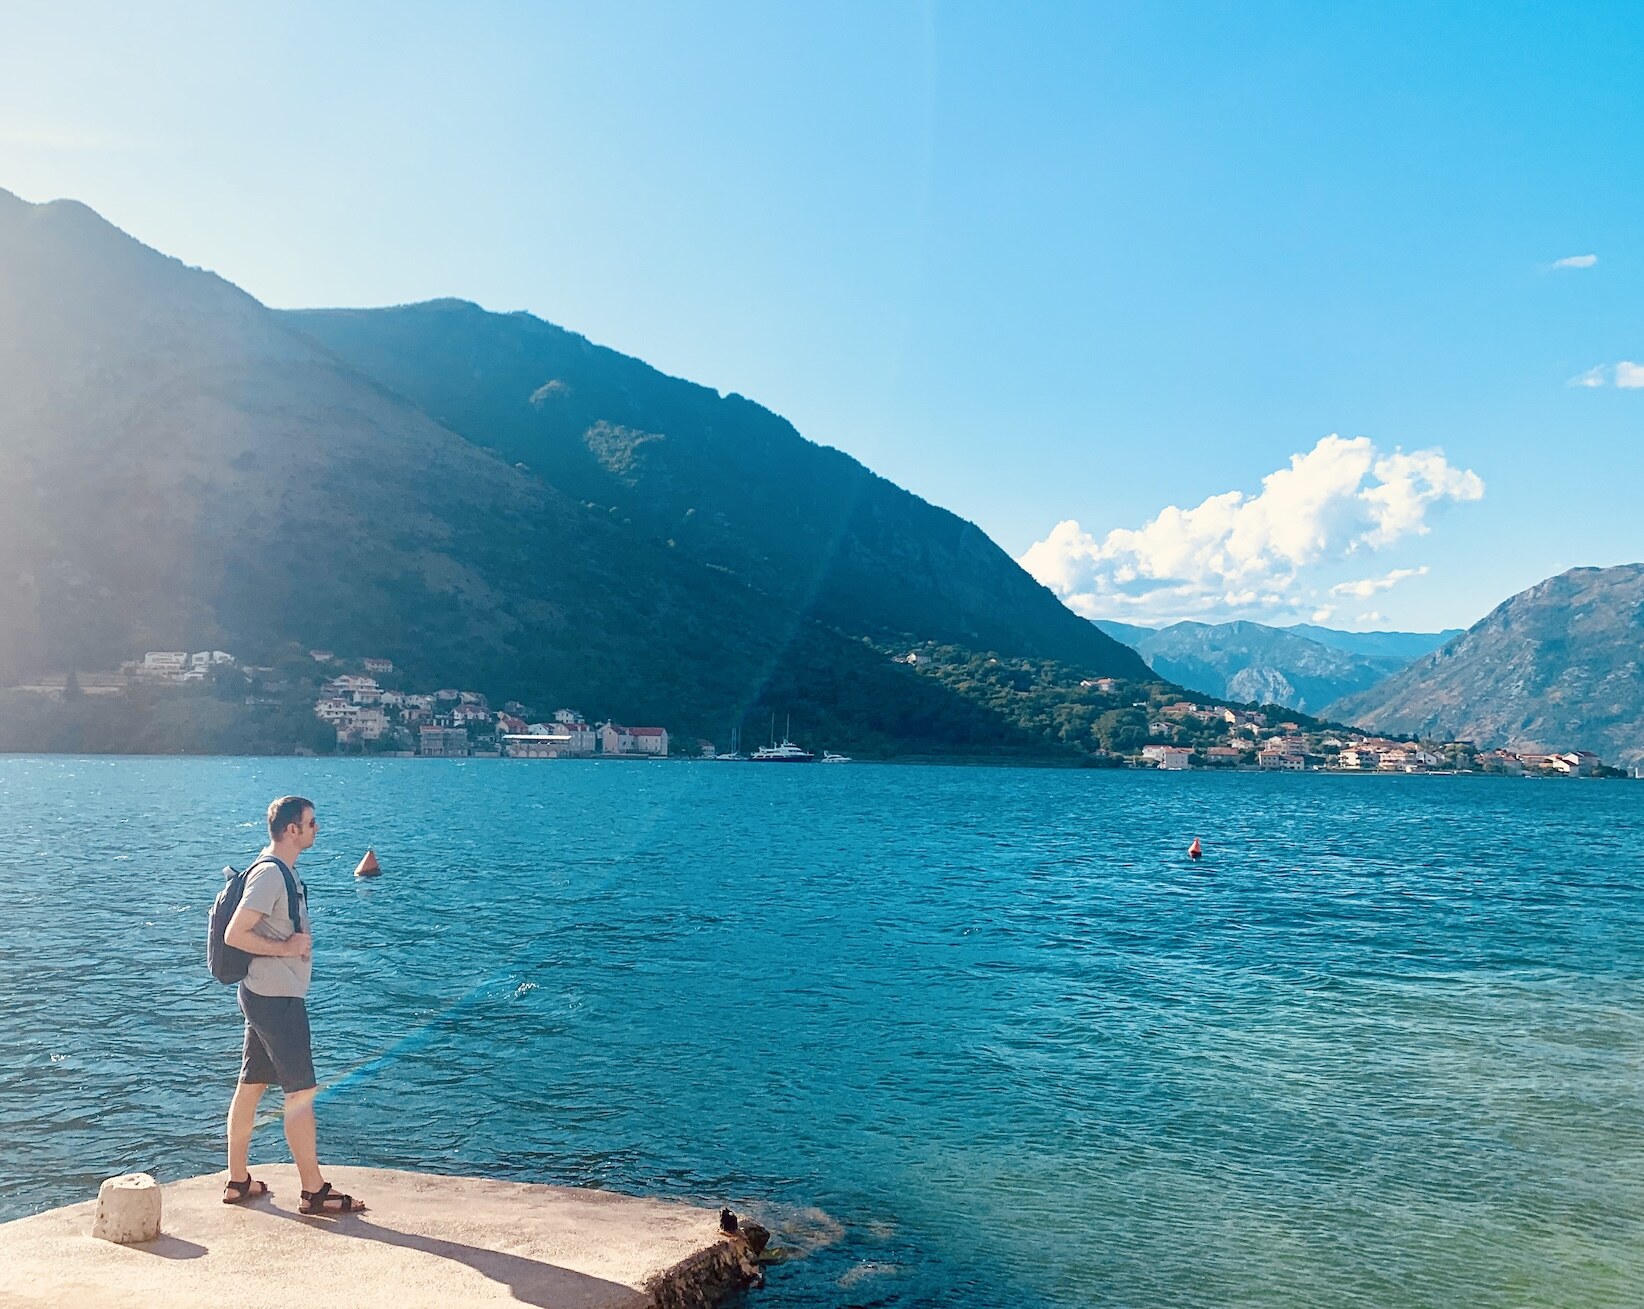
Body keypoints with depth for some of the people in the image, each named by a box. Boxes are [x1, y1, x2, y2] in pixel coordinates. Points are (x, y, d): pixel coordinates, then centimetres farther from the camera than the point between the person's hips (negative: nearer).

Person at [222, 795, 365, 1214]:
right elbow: (235, 935, -24)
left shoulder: (282, 869, 12)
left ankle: (238, 1181, 25)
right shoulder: (270, 874, -19)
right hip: (276, 998, -10)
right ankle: (314, 1192, 2)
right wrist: (285, 948, -18)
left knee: (251, 1085, 15)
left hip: (268, 995, 10)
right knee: (301, 1091, -5)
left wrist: (298, 942, 7)